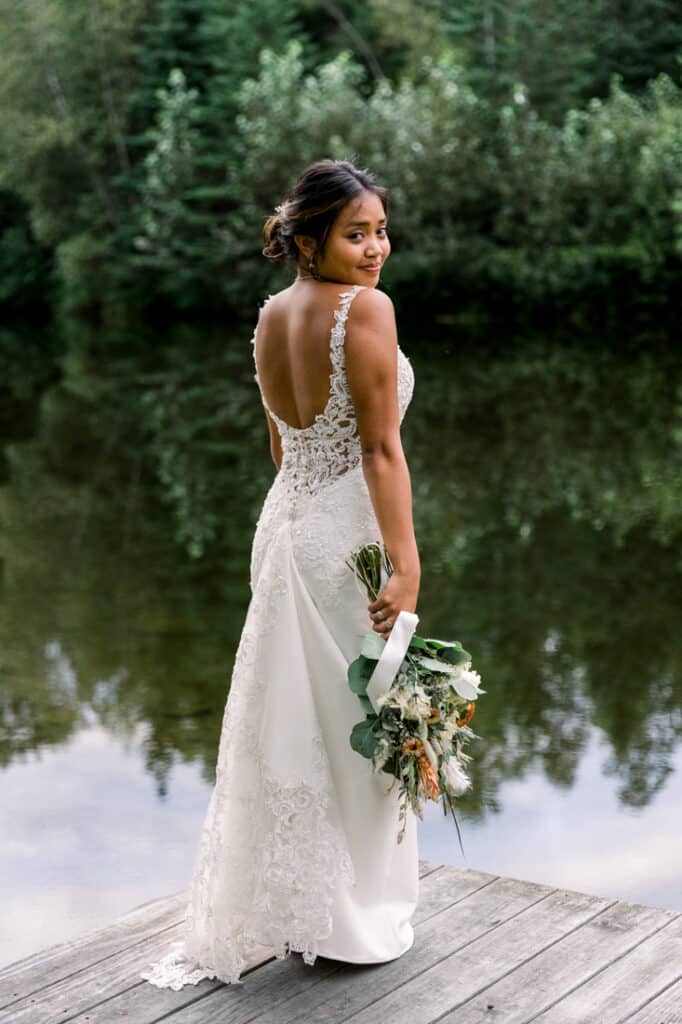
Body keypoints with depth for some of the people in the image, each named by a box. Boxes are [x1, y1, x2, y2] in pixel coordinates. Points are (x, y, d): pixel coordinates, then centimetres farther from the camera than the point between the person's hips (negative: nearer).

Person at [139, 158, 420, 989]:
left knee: (289, 719, 15)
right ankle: (351, 920, 17)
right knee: (355, 717, 4)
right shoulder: (365, 308, -15)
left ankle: (281, 910, 27)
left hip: (284, 520, 8)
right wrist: (405, 565, -19)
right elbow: (381, 450, -19)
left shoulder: (271, 314, 9)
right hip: (346, 532, -7)